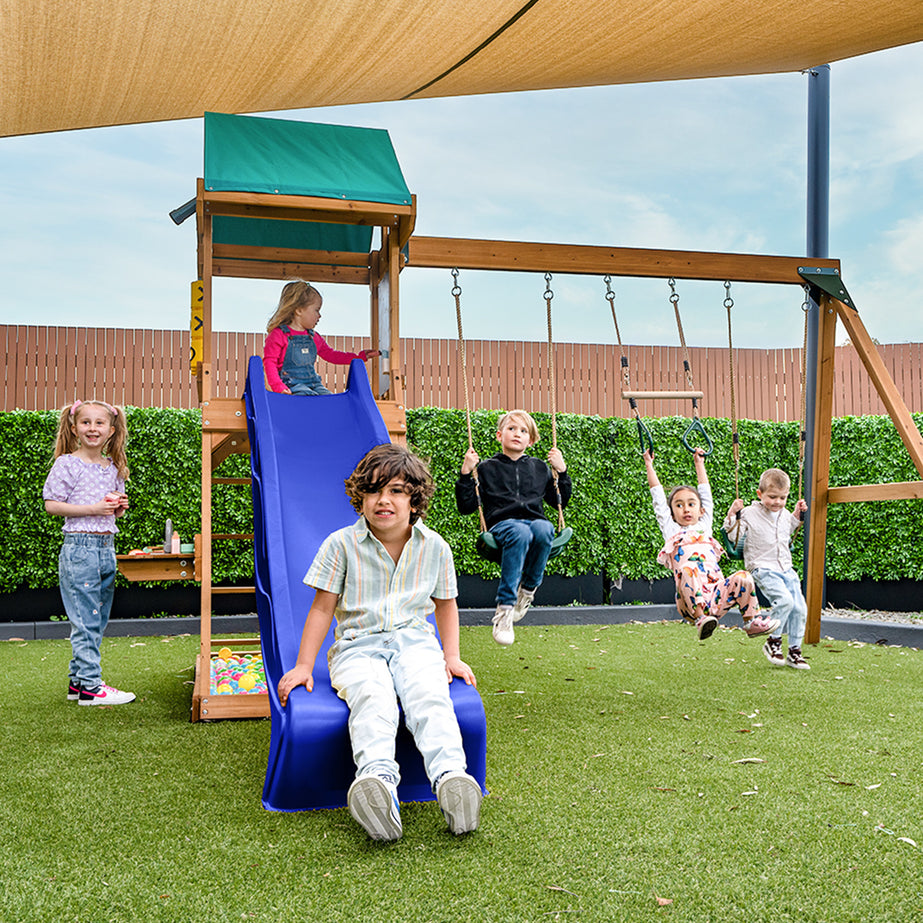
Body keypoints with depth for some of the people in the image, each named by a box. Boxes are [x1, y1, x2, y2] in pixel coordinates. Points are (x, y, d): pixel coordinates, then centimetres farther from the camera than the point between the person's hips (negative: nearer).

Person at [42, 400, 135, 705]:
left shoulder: (113, 468, 13)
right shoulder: (67, 464, -5)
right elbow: (51, 505, -10)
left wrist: (119, 506, 0)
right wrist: (93, 509, -17)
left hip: (107, 548, 7)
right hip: (79, 546, -7)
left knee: (98, 620, 11)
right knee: (86, 620, -6)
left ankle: (78, 680, 20)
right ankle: (89, 686, -2)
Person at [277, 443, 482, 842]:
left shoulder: (434, 547, 7)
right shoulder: (341, 545, 0)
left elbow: (445, 603, 21)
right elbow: (323, 607, 5)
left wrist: (452, 656, 11)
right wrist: (303, 666, 2)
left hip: (414, 640, 2)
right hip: (357, 646, -2)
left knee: (430, 696, -33)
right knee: (372, 697, -36)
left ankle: (450, 777, -52)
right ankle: (378, 781, -60)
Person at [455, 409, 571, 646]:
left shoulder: (539, 467, 25)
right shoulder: (487, 468, 15)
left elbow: (559, 502, 29)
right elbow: (466, 507, 11)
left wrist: (561, 471, 17)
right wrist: (466, 474, 0)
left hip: (535, 521, 3)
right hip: (502, 524, -2)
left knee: (544, 529, -37)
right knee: (520, 533, -40)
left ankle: (527, 590, -16)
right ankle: (504, 610, -41)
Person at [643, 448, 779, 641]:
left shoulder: (704, 526, 28)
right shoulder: (671, 530, 21)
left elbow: (705, 491, 36)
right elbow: (658, 496, 23)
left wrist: (699, 464, 45)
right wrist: (649, 465, 28)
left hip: (716, 599, 4)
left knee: (743, 577, -21)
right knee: (688, 569, -33)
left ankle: (751, 620, -9)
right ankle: (700, 618, -39)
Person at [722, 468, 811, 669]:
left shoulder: (784, 514, 12)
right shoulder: (749, 513, -6)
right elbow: (735, 537, -6)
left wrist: (797, 516, 21)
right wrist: (733, 516, -18)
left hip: (786, 569, 7)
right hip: (763, 569, -7)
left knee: (799, 607, -3)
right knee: (784, 600, -28)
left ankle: (794, 651, 10)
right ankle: (773, 641, -8)